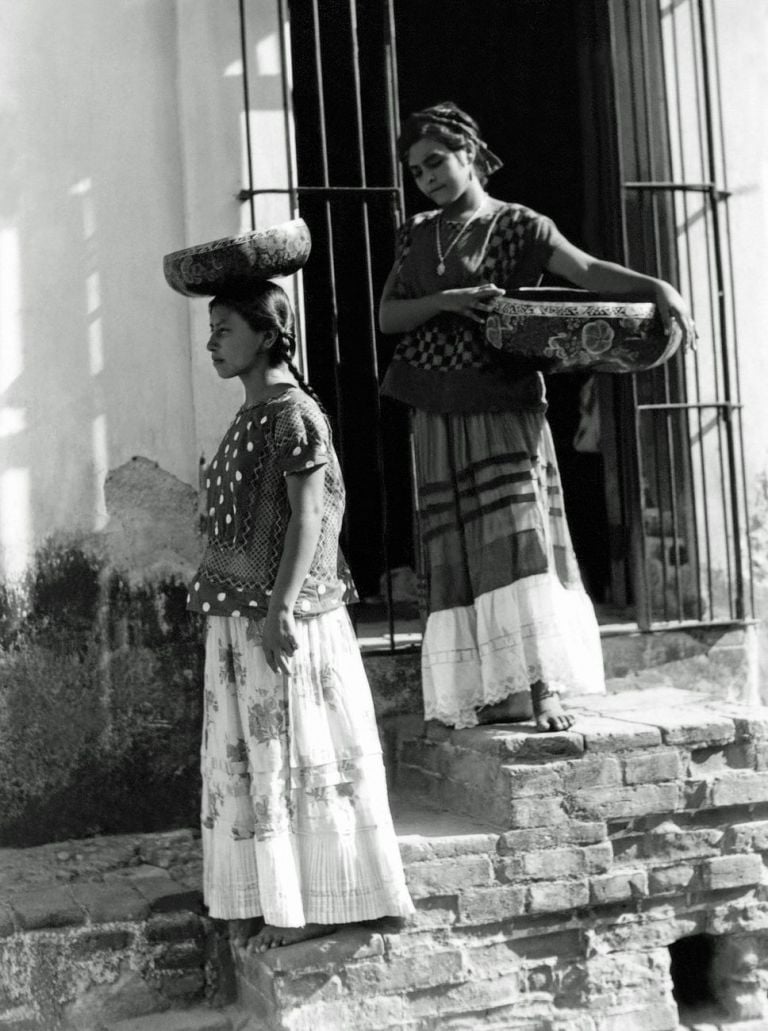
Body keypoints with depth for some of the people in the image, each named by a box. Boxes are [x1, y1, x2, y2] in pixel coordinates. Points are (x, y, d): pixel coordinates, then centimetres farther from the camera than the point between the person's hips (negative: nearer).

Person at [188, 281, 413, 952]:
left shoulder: (293, 413, -11)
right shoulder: (251, 417, 15)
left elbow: (308, 517, -17)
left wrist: (280, 608, -23)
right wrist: (263, 609, 18)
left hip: (283, 618, -9)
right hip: (240, 614, 9)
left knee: (296, 756, -1)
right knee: (250, 757, 12)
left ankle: (314, 906, 9)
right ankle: (270, 904, 22)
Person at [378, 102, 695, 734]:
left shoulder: (516, 224, 0)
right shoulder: (417, 234, 13)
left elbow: (586, 269, -14)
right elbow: (387, 315, 5)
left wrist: (658, 287, -31)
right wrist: (446, 301, -13)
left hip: (504, 409, -4)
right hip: (440, 419, 4)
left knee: (519, 535, -13)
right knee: (460, 553, 1)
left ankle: (544, 686, -11)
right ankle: (495, 691, 6)